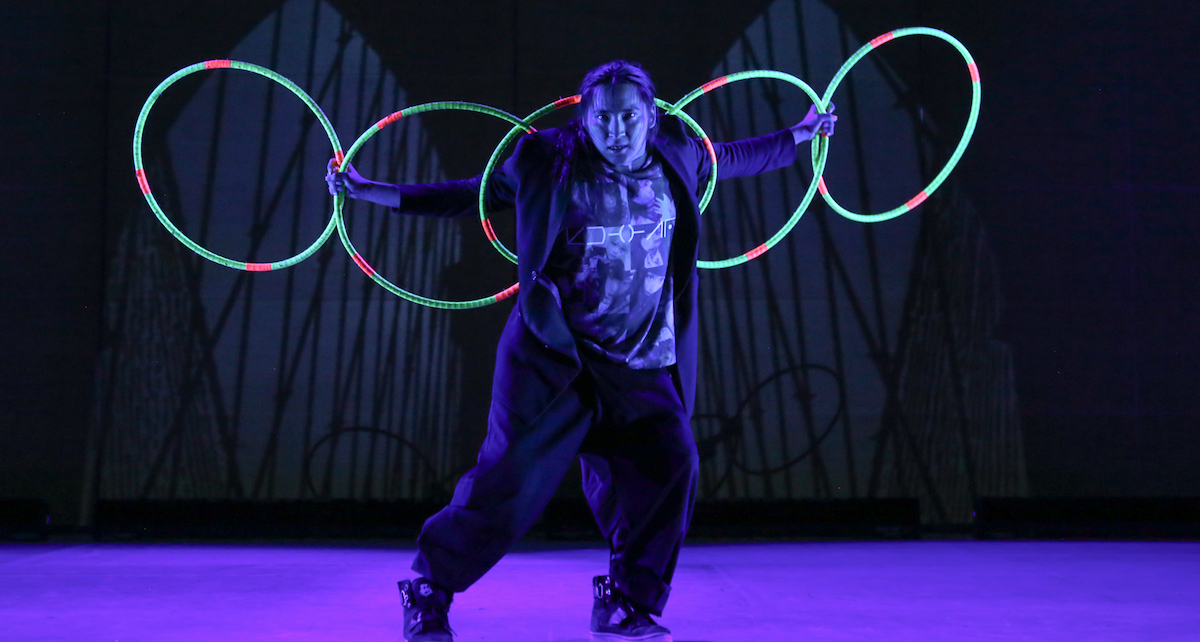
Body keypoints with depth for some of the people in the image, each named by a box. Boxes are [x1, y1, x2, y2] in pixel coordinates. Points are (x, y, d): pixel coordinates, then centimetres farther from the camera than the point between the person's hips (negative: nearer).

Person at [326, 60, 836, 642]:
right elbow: (468, 196, 8)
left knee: (668, 464, -14)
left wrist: (800, 135, 37)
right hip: (552, 359, -3)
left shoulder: (676, 159, 8)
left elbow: (731, 158, 29)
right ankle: (427, 593, 15)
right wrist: (367, 190, 6)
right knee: (512, 479, -8)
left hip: (643, 368, 4)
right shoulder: (547, 163, -2)